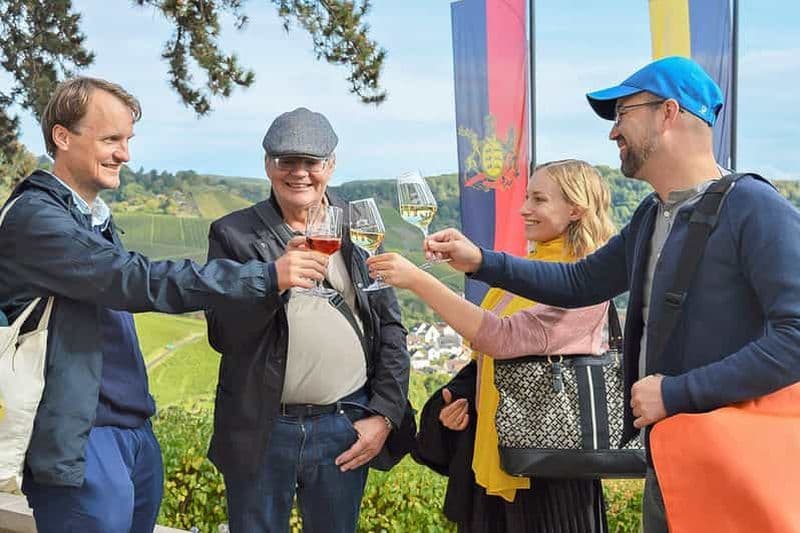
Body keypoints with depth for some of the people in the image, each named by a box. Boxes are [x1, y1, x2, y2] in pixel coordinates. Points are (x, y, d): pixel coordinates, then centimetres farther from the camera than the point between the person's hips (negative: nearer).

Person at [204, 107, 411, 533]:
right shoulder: (234, 234, -2)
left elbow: (389, 329, 7)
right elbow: (222, 336, -10)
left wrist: (384, 415, 0)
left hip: (347, 425, 2)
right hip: (263, 429, -1)